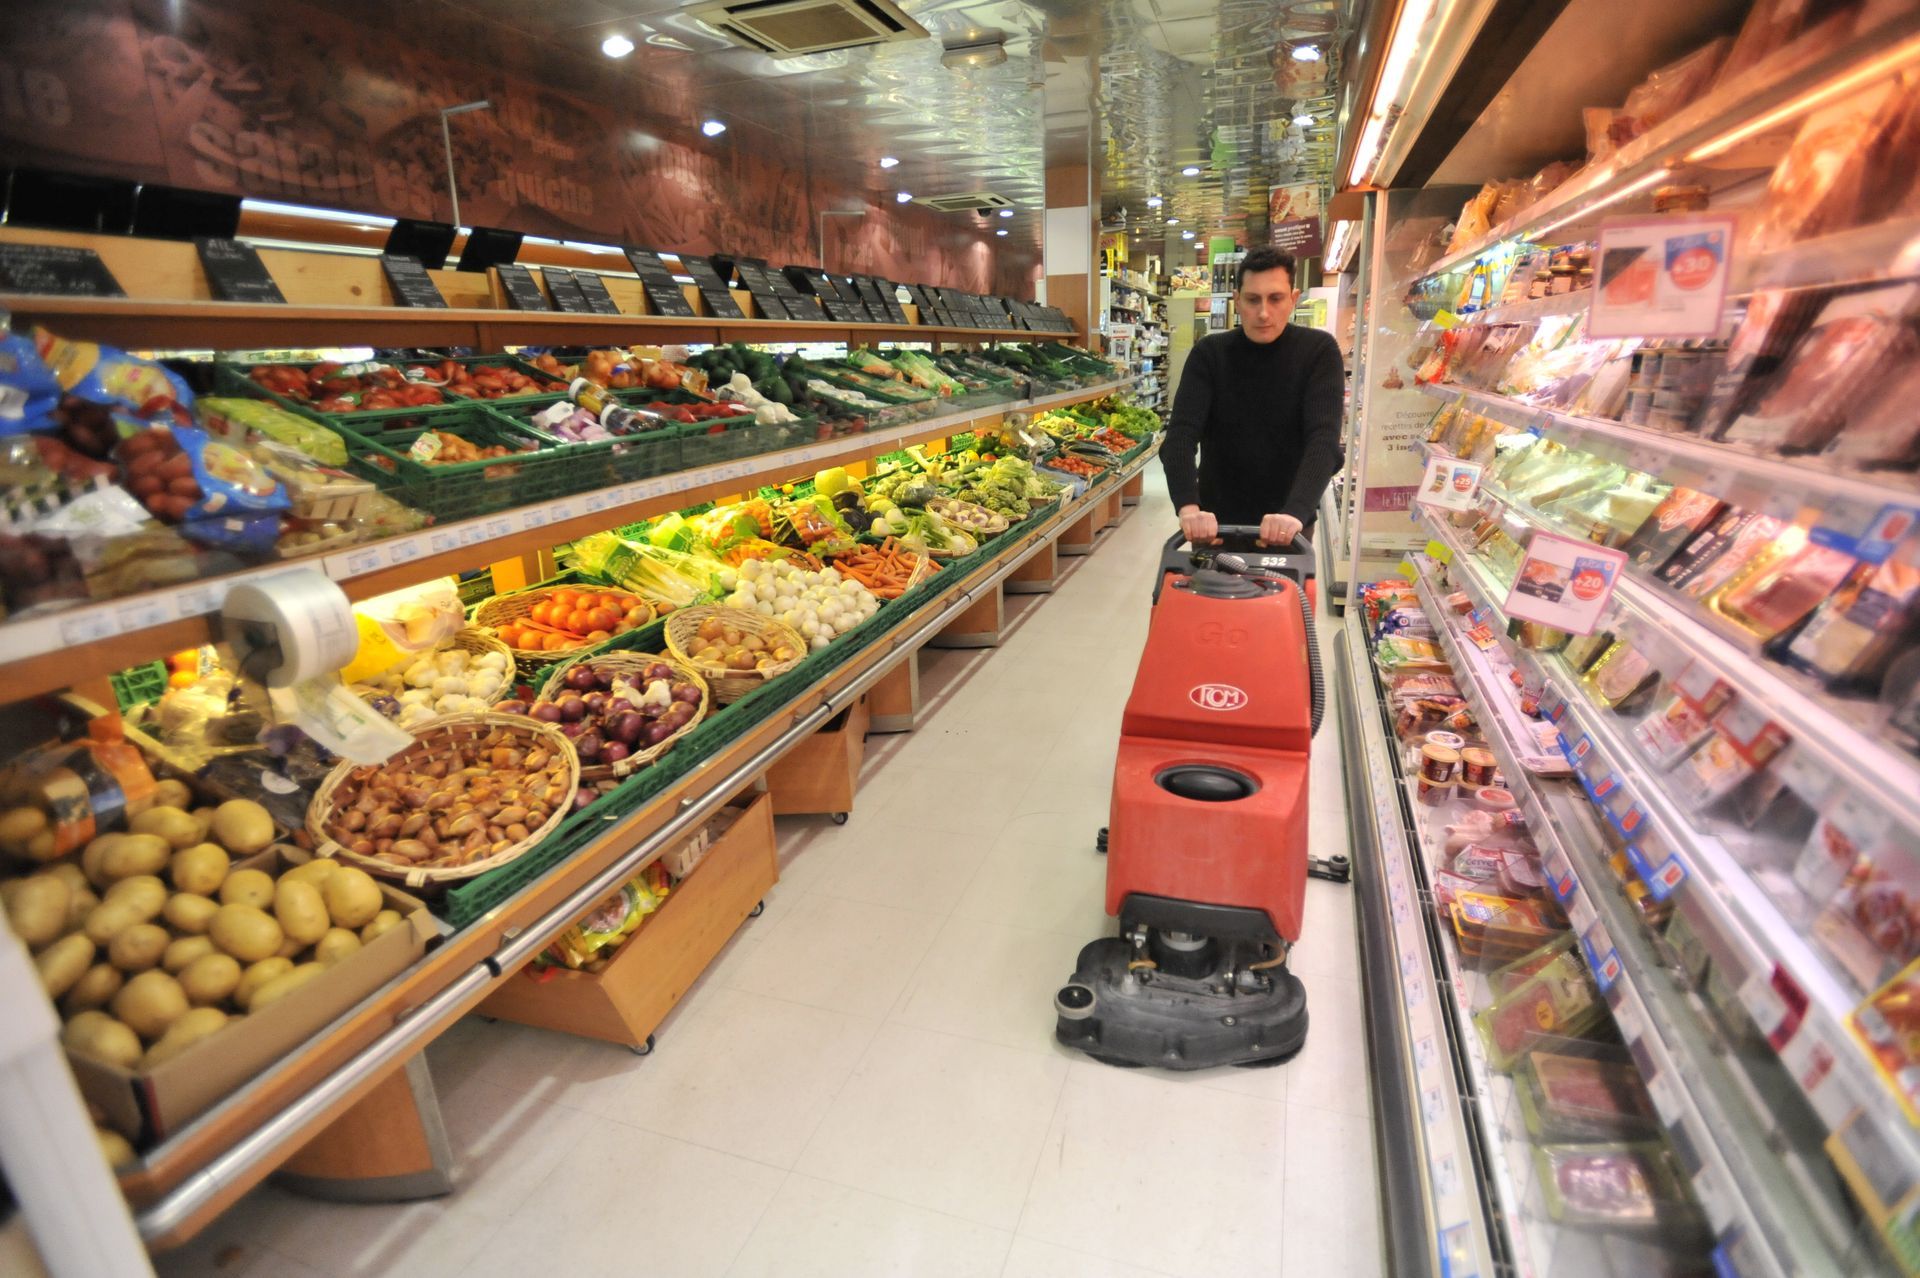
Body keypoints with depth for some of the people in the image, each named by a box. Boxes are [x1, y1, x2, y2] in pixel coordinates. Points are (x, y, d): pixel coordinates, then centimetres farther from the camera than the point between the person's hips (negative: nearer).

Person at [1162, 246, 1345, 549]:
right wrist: (1188, 506, -36)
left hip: (1288, 524, -1)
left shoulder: (1319, 351, -8)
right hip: (1216, 520, 1)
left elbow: (1324, 438, -21)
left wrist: (1295, 511, -39)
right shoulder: (1209, 353, -5)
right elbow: (1181, 435, -18)